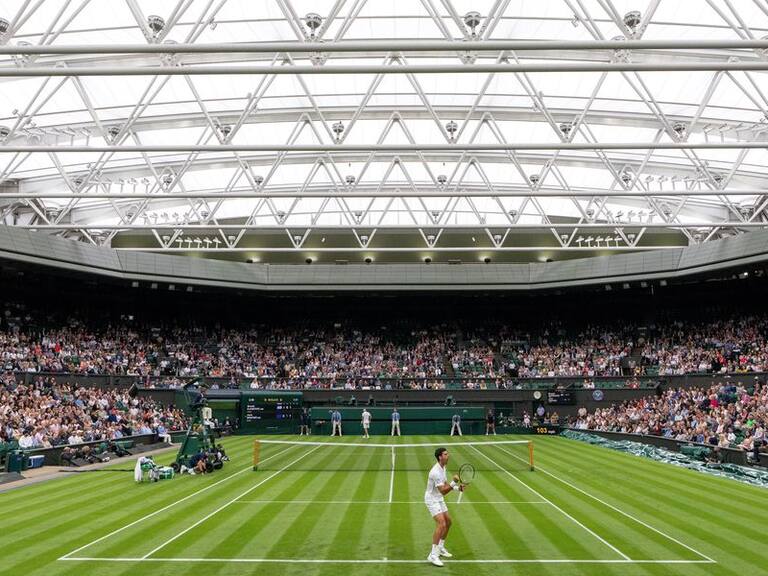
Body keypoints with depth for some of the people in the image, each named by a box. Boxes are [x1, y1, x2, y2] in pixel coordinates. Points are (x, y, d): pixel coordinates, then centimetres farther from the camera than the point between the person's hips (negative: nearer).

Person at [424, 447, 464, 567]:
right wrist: (454, 482, -37)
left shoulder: (443, 468, 4)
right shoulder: (436, 472, -28)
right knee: (441, 524, -20)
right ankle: (433, 555, -18)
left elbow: (445, 485, 14)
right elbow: (443, 491, -28)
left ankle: (440, 547, 33)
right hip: (432, 500, -10)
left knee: (448, 522, 16)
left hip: (439, 499, 10)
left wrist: (457, 487, 0)